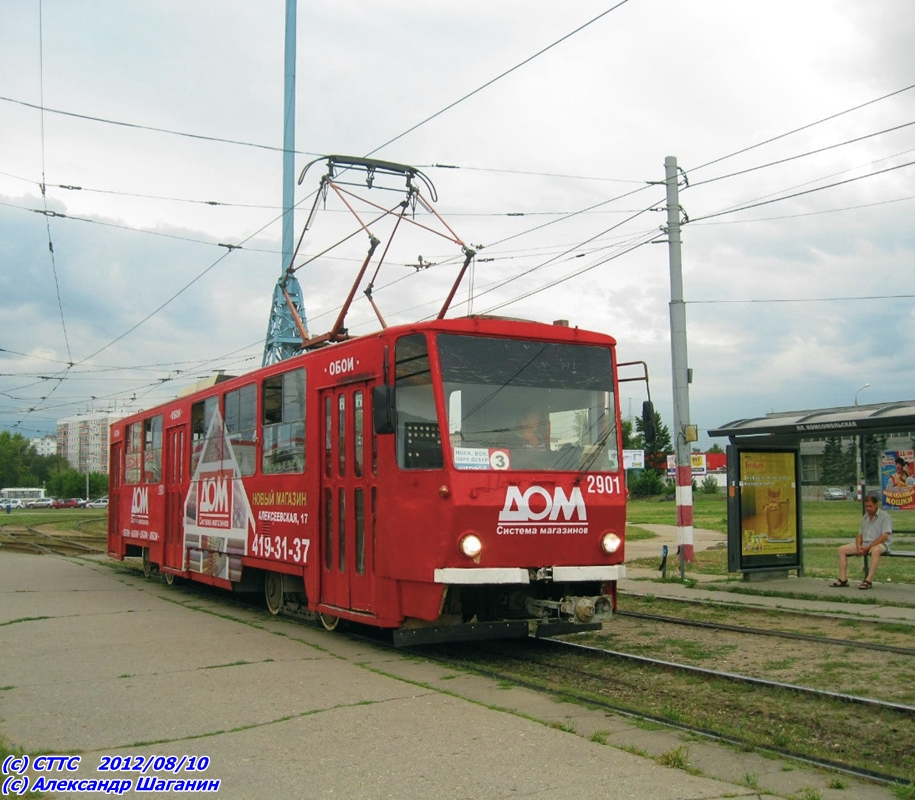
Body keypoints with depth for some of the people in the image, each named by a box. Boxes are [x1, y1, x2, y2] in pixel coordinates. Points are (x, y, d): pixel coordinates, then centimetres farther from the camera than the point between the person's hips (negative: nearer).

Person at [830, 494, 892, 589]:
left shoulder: (885, 516, -5)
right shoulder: (865, 517, 17)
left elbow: (884, 537, -16)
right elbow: (860, 535, 17)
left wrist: (868, 547, -20)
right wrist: (858, 546, -7)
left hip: (880, 544, -7)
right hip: (864, 544, 7)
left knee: (875, 550, -42)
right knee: (842, 549, -6)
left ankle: (868, 581, -41)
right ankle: (843, 579, -10)